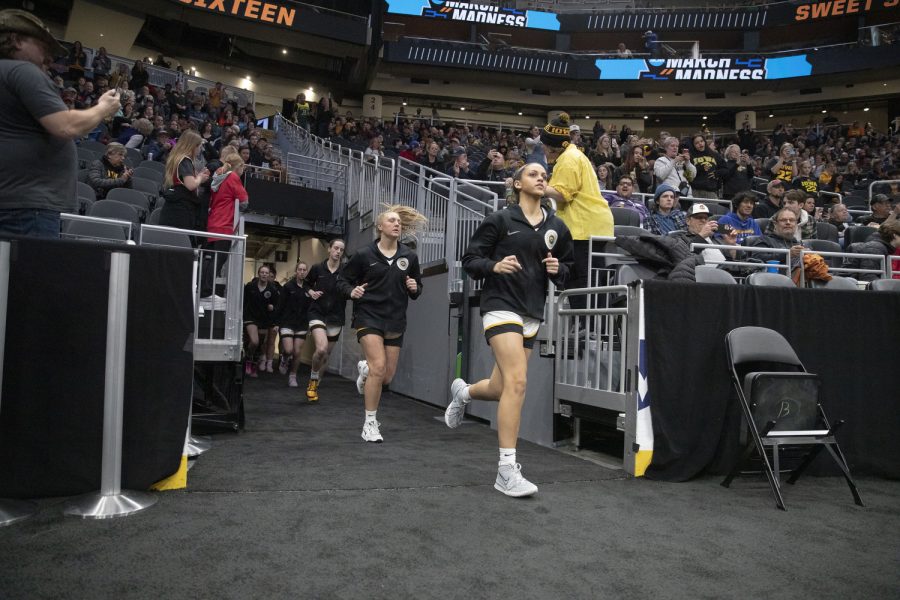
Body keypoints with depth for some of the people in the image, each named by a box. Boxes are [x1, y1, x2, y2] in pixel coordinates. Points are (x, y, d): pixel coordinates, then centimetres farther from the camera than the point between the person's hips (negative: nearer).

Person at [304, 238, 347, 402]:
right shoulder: (317, 268, -1)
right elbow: (307, 284, 16)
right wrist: (311, 292, -4)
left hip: (336, 317, 2)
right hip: (318, 314, -2)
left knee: (326, 355, 10)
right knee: (321, 349, -24)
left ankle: (315, 386, 31)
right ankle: (313, 380, 2)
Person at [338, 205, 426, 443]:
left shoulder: (409, 256, 4)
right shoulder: (364, 254, -4)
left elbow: (417, 286, 16)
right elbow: (343, 280, 5)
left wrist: (415, 288, -7)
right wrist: (351, 291, -16)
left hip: (395, 321, 4)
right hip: (369, 316, -4)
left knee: (387, 376, 7)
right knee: (379, 366, -19)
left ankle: (365, 369, 45)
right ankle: (370, 424, -2)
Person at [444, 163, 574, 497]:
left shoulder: (557, 227, 11)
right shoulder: (500, 220, -1)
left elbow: (569, 268, 20)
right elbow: (470, 260, 1)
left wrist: (558, 269, -3)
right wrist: (495, 265, -19)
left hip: (533, 313, 6)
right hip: (502, 306, -5)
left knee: (501, 390, 10)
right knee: (517, 382, -20)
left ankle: (462, 392, 46)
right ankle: (507, 470, -11)